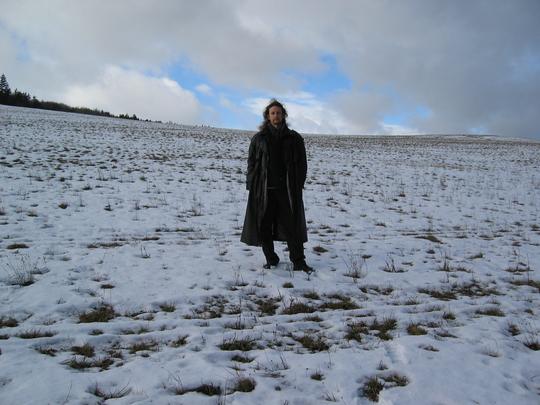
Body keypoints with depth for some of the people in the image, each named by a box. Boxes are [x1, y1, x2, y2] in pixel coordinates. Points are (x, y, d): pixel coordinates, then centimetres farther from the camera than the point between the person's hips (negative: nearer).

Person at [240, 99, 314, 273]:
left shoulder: (294, 138, 7)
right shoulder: (259, 138, 7)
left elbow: (301, 164, 7)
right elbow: (251, 163, 7)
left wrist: (298, 185, -3)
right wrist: (252, 186, -2)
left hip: (288, 190, 0)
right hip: (264, 191, 1)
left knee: (293, 226, 0)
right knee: (264, 227, 5)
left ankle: (299, 262, 8)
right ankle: (271, 260, 20)